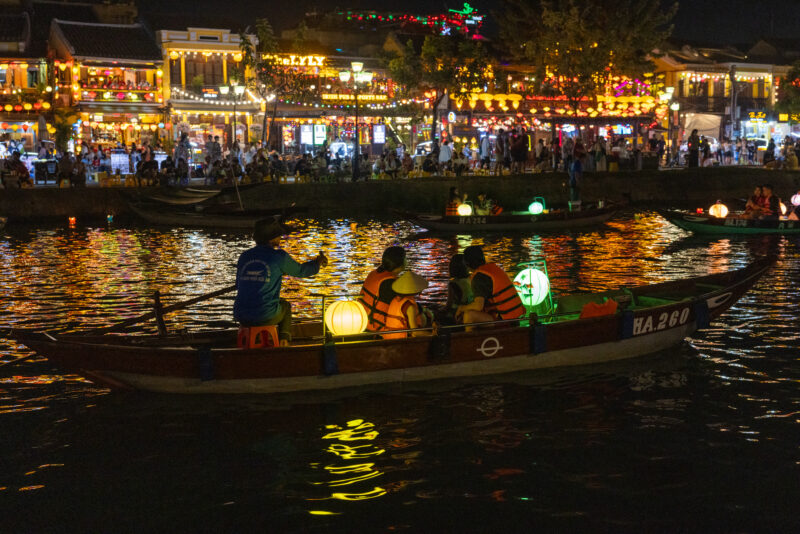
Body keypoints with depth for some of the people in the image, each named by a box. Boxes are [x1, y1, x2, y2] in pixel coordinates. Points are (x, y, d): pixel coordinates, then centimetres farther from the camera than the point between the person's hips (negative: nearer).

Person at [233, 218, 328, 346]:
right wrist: (318, 263, 31)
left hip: (241, 317, 3)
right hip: (266, 317, -3)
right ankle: (284, 340, 31)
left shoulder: (244, 257, 5)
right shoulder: (279, 256, -7)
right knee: (285, 305, 30)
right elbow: (300, 271, 10)